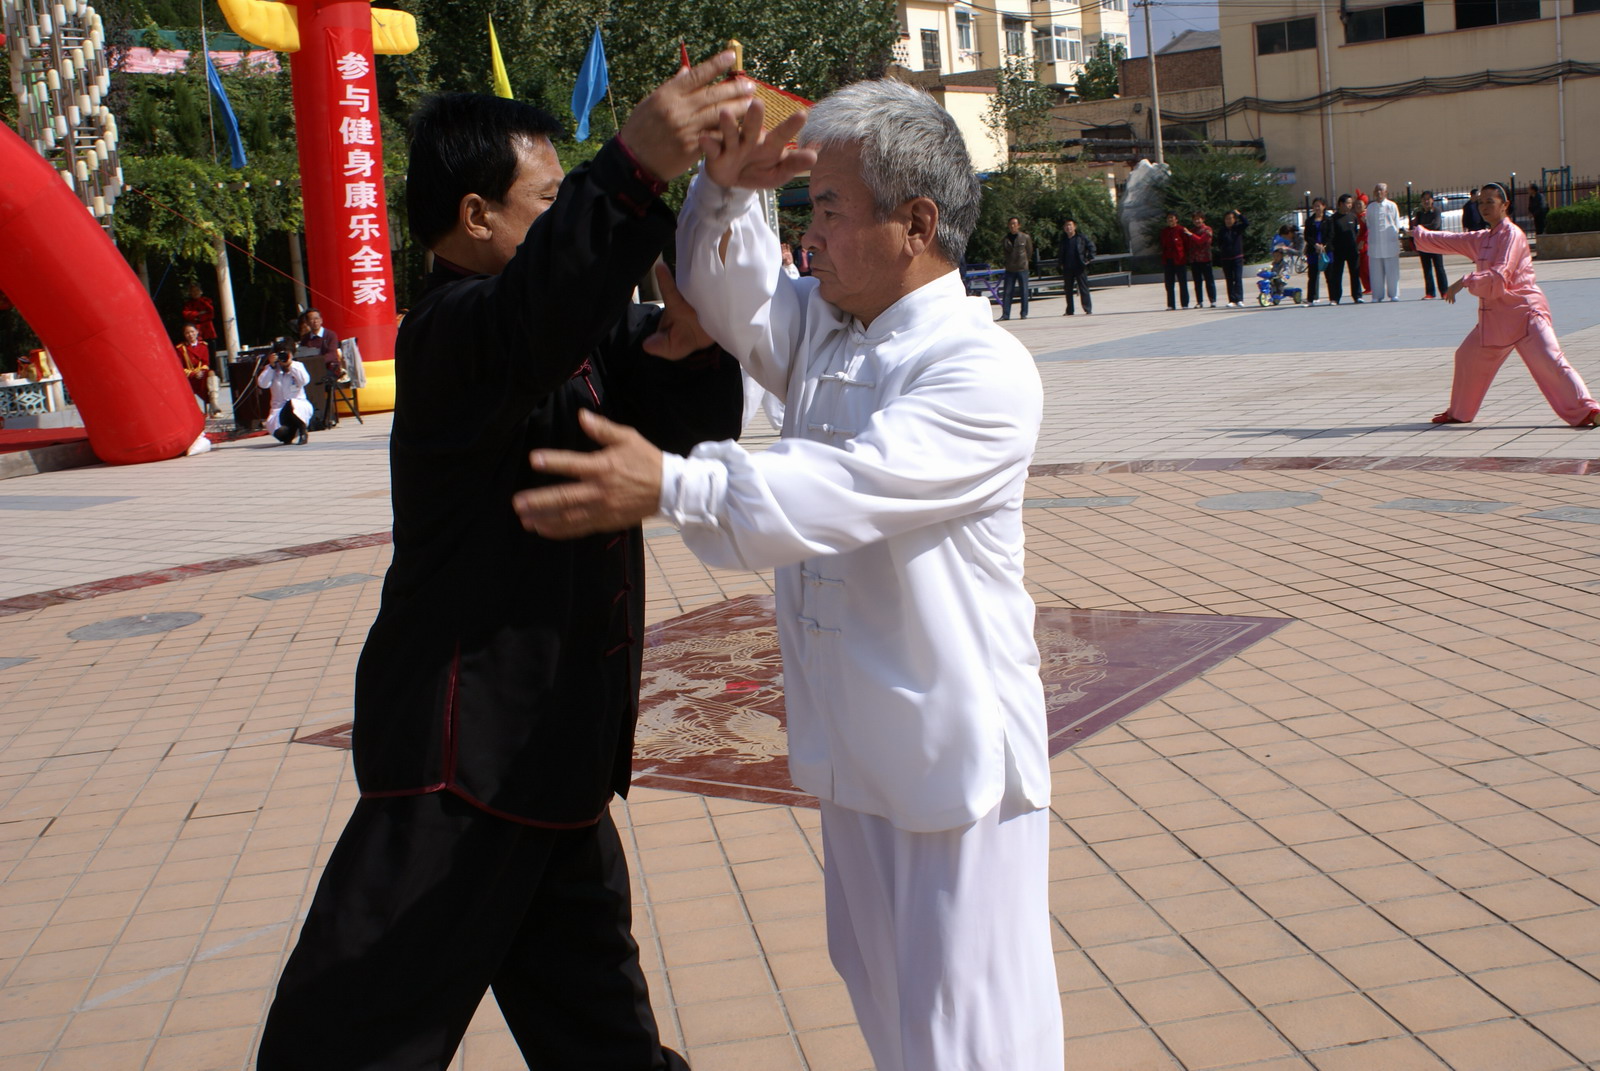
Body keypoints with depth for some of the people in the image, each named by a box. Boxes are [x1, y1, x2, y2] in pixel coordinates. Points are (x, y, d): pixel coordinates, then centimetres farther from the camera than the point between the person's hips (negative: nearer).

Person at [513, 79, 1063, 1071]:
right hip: (857, 747, 8)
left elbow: (849, 488, -30)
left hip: (958, 755, -8)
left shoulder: (983, 371, -19)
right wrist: (727, 193, -13)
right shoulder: (824, 329, 8)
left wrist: (670, 486, -36)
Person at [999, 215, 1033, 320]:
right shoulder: (1005, 239, 5)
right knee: (1007, 292, -1)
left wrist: (1026, 261, 11)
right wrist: (1007, 260, 3)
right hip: (1010, 269, 2)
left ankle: (1024, 313, 8)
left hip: (1022, 268, -2)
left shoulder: (1025, 237, -2)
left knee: (1024, 291, 1)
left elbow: (1029, 251, 8)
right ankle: (1005, 314, 2)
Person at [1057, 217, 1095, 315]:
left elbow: (1091, 247, 0)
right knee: (1068, 290, 8)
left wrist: (1089, 259, -6)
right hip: (1067, 269, 5)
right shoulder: (1063, 240, 11)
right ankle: (1070, 310, 16)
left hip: (1080, 267, -4)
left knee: (1083, 289, -2)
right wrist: (1060, 263, 15)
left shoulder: (1082, 238, -3)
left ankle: (1088, 309, 0)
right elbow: (1059, 253, 25)